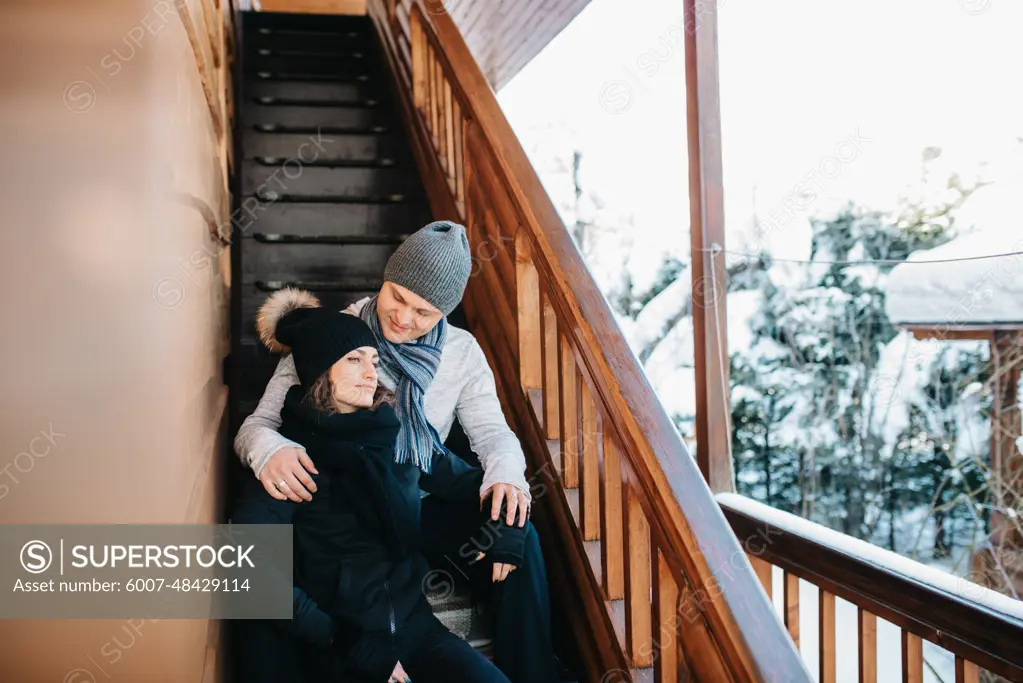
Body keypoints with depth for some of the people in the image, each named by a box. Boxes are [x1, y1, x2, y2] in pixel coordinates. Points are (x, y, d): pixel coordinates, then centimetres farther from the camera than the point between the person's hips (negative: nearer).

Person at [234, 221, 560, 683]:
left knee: (518, 537, -25)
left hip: (426, 509, 2)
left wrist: (507, 474, -21)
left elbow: (491, 430, 4)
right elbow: (259, 423, -5)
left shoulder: (462, 352, 5)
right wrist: (270, 451, -31)